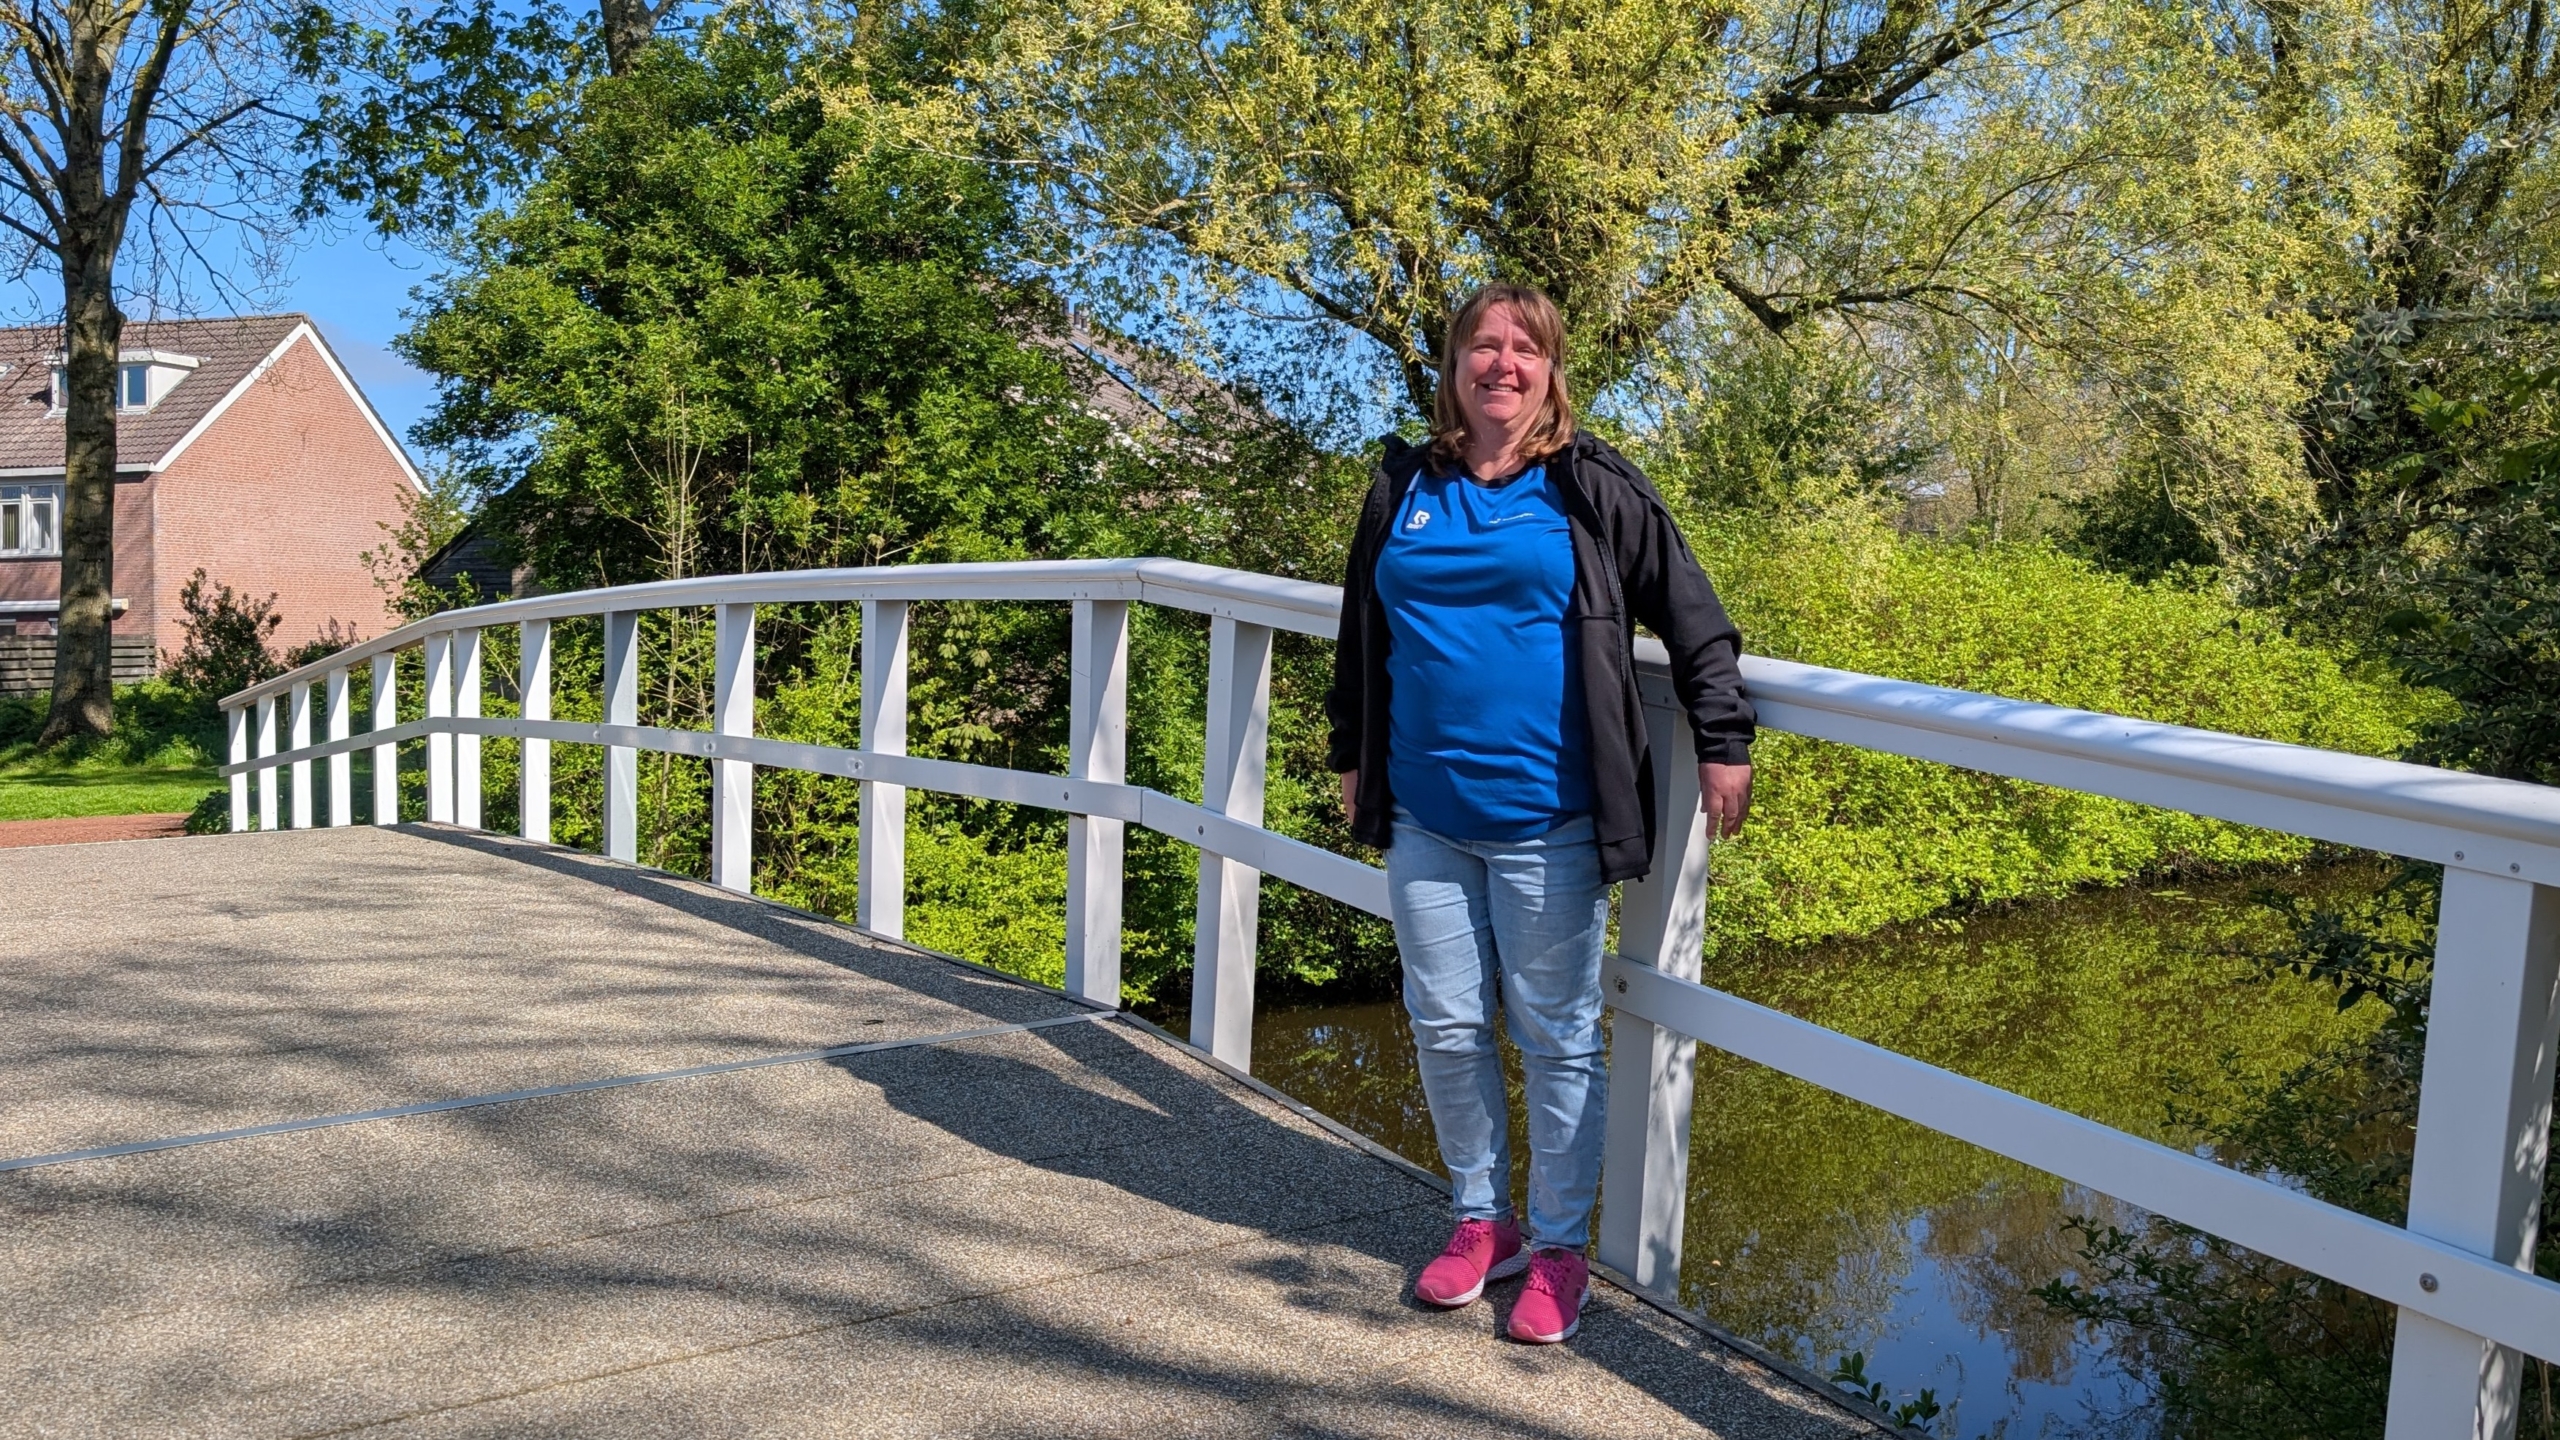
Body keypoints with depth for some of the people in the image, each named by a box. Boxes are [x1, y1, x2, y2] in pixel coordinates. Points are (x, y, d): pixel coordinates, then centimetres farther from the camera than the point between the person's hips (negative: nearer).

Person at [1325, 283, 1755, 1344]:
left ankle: (1560, 1247, 22)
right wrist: (1351, 755, 22)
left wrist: (1722, 744, -1)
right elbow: (1360, 635, 19)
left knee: (1555, 1035, 6)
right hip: (1424, 818, 4)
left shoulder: (1594, 489, -1)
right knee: (1445, 1026, 10)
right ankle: (1482, 1220, 30)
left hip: (1546, 821, -3)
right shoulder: (1404, 489, 9)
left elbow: (1693, 619, 2)